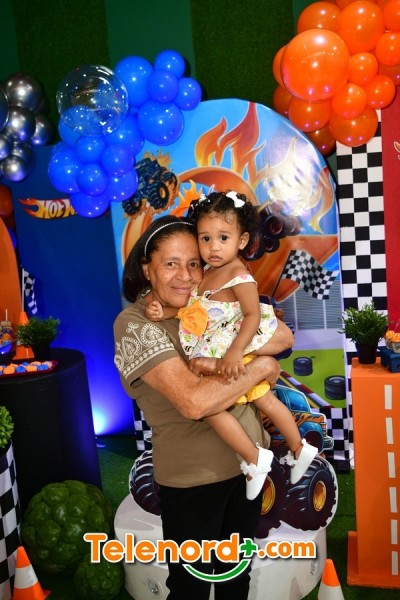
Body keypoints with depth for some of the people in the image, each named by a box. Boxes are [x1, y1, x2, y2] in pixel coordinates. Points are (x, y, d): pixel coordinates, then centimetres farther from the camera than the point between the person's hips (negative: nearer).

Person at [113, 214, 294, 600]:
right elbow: (194, 401, -29)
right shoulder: (134, 323, -17)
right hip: (193, 480, -6)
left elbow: (284, 337, -7)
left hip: (247, 464, 6)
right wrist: (260, 367, -16)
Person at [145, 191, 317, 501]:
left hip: (236, 357, -9)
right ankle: (300, 449, 37)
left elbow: (253, 315, -27)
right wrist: (164, 311, -7)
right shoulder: (207, 273, 5)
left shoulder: (239, 276, -21)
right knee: (265, 400, 20)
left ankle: (254, 458, 1)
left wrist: (235, 352, -36)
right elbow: (190, 306, 10)